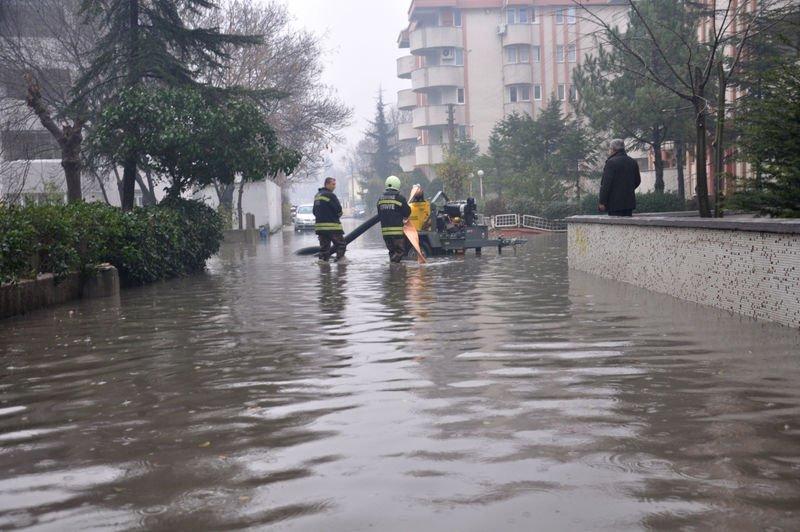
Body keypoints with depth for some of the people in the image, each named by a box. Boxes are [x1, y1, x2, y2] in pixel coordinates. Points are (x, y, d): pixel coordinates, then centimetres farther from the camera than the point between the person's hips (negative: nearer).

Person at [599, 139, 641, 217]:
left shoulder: (611, 162, -11)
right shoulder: (633, 162, 12)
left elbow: (606, 184, -15)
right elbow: (637, 181, 20)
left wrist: (602, 202, -12)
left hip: (615, 203, -7)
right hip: (629, 201, 7)